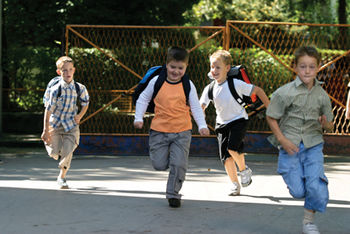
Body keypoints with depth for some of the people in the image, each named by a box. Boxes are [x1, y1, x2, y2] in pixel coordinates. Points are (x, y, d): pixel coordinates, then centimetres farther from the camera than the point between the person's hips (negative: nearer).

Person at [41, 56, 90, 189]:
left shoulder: (80, 88, -6)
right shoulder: (56, 89, -16)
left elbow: (85, 103, 13)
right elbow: (48, 110, -13)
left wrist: (80, 116, -5)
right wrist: (46, 131, -15)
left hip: (71, 124, 2)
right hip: (55, 124, -2)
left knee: (67, 152, -8)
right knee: (54, 154, -2)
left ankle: (62, 177, 11)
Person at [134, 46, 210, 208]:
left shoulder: (188, 85, 0)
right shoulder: (156, 81, 0)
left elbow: (196, 107, 5)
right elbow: (143, 99, 11)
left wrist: (202, 125, -7)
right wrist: (138, 118, 3)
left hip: (182, 131, 0)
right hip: (159, 130, 0)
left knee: (179, 164, -9)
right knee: (159, 165, -1)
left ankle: (173, 194, 7)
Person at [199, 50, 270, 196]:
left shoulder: (236, 84, -16)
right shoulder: (209, 89, -4)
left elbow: (257, 91, -8)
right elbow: (201, 107, -7)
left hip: (239, 120, -5)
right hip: (222, 123, 5)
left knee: (233, 147, -25)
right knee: (225, 155, 0)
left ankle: (244, 170, 3)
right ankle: (235, 185, 14)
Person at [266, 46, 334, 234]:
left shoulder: (322, 95, 1)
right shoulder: (284, 93, -9)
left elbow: (329, 126, 10)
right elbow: (271, 117, -1)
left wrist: (326, 124, -14)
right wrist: (283, 140, -9)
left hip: (313, 145, 2)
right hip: (290, 146, -2)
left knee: (316, 187, -14)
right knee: (298, 192, -4)